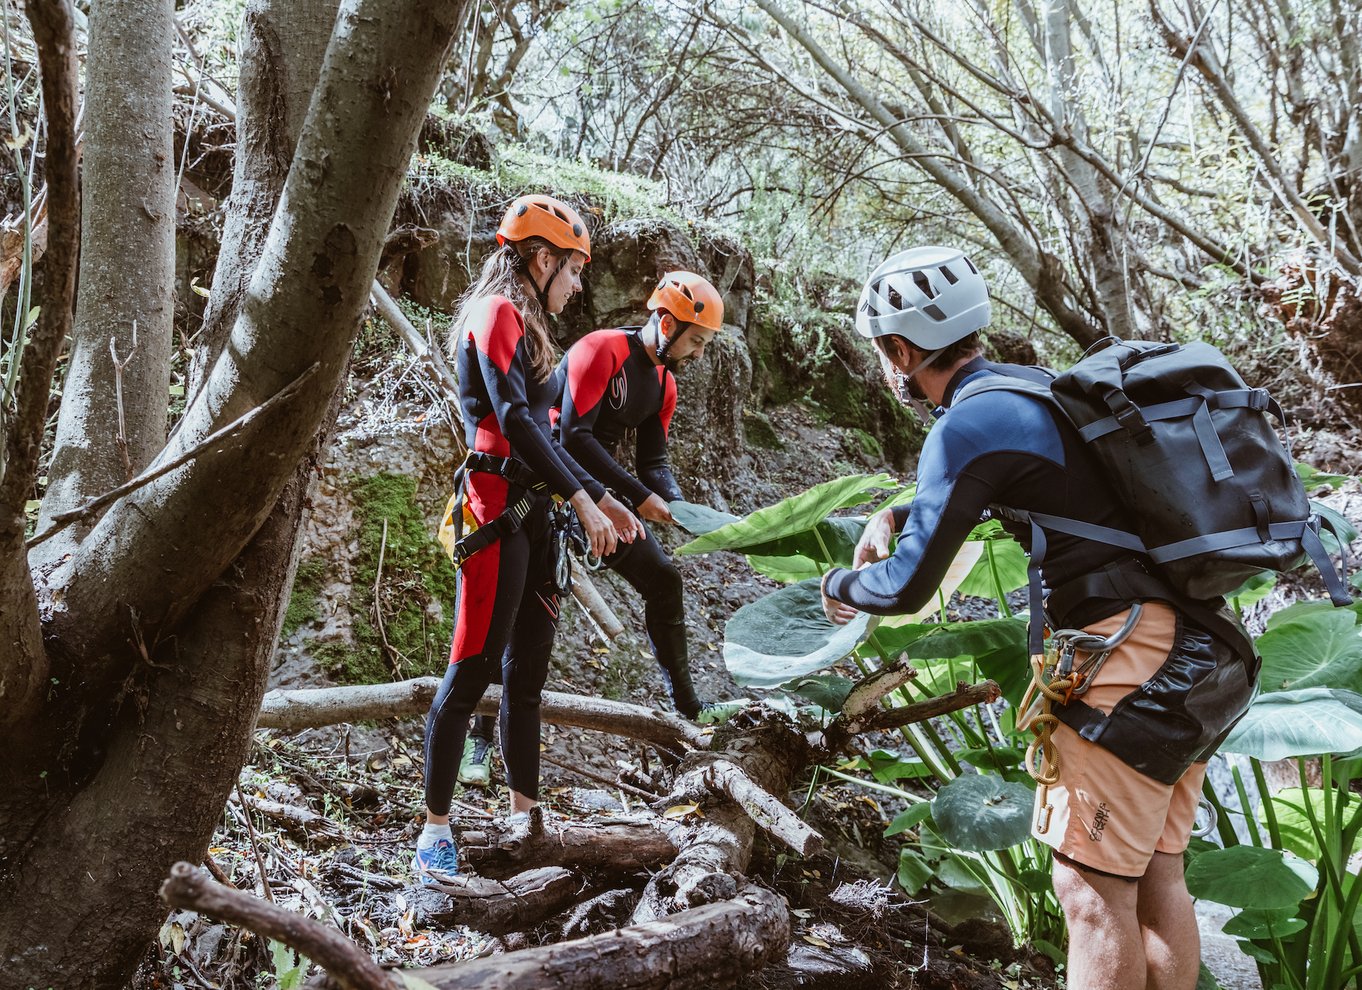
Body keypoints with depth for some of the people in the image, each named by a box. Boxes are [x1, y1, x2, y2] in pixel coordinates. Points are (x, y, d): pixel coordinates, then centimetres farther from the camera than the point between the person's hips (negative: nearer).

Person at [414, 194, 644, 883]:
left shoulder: (526, 327, 23)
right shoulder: (499, 313, -6)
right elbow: (513, 418, -17)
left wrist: (601, 499, 19)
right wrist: (581, 499, -16)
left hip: (532, 513, 9)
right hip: (498, 508, -9)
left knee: (527, 671, 11)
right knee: (475, 668, -7)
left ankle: (524, 814, 19)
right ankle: (436, 827, 1)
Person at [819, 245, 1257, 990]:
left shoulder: (968, 423, -12)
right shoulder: (1031, 387, 15)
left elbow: (905, 588, -9)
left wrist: (840, 585, 11)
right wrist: (895, 516, 20)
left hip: (1127, 650, -9)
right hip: (1198, 650, 9)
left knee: (1092, 894, 1)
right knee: (1156, 879, 16)